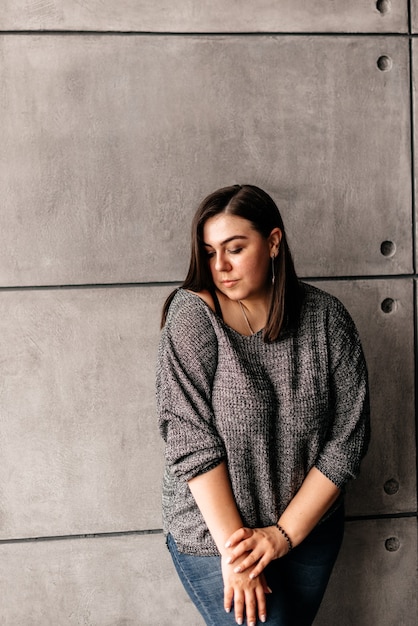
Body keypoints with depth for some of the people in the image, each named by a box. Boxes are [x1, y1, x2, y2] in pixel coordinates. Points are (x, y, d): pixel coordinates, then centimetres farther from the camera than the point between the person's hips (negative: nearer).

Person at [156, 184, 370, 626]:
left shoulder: (326, 318, -8)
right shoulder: (192, 315, -15)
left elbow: (348, 438, -8)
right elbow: (191, 440, -17)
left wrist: (285, 533, -11)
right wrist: (233, 548, -18)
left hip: (310, 527, 3)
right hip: (213, 535, -3)